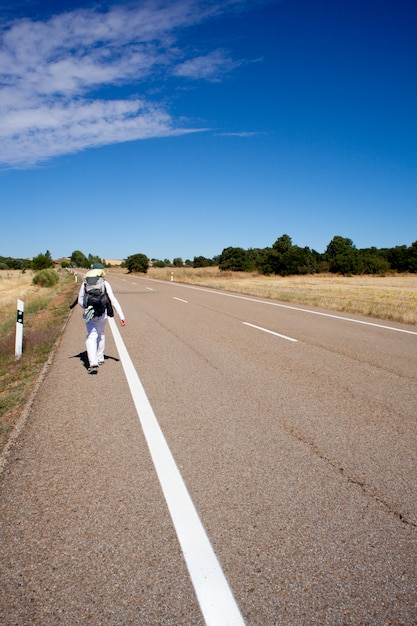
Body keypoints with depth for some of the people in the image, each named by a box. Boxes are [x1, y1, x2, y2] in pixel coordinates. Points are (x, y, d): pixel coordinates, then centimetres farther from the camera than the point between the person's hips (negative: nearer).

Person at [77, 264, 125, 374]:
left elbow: (80, 301, 5)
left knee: (91, 337, -4)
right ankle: (100, 359, 36)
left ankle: (93, 363, -21)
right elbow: (113, 300, -8)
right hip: (102, 313, 1)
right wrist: (121, 316, -9)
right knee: (101, 334, 23)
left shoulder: (85, 283, 1)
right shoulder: (105, 284, -4)